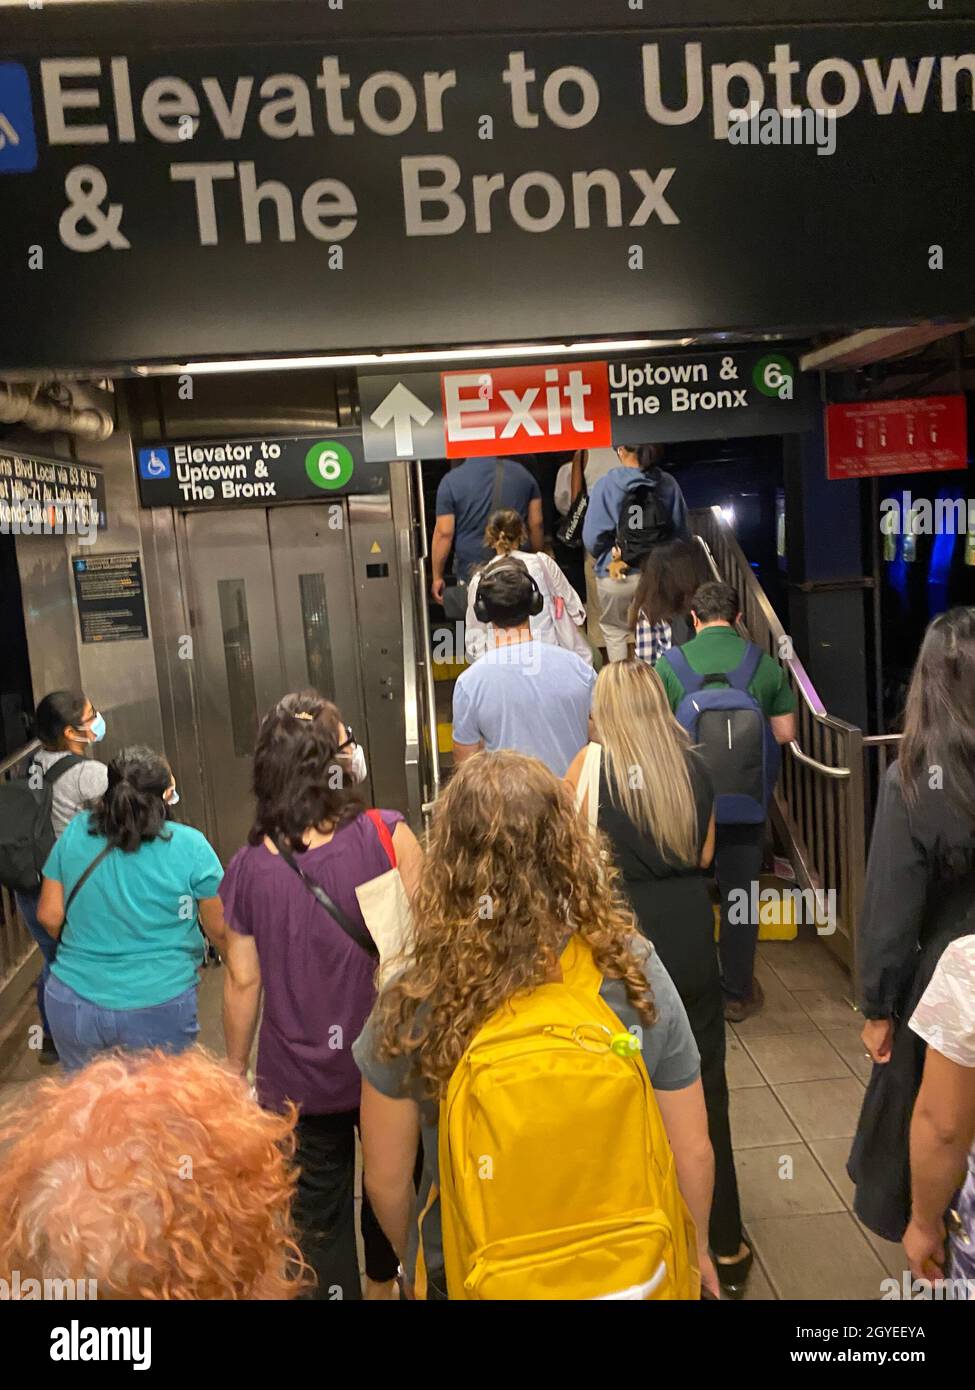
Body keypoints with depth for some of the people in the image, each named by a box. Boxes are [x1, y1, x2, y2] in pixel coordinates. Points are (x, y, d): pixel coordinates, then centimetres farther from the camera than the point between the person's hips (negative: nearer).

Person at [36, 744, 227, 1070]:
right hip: (157, 1011, -3)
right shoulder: (189, 846, -16)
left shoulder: (76, 831, -6)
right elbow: (219, 930, -8)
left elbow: (49, 916, 1)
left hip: (72, 1005, 3)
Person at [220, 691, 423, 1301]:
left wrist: (237, 1067, 9)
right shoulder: (387, 836, -20)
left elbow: (243, 980, -6)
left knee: (320, 1214, 19)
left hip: (297, 1079, 0)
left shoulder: (247, 867, -12)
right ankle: (385, 1283, 52)